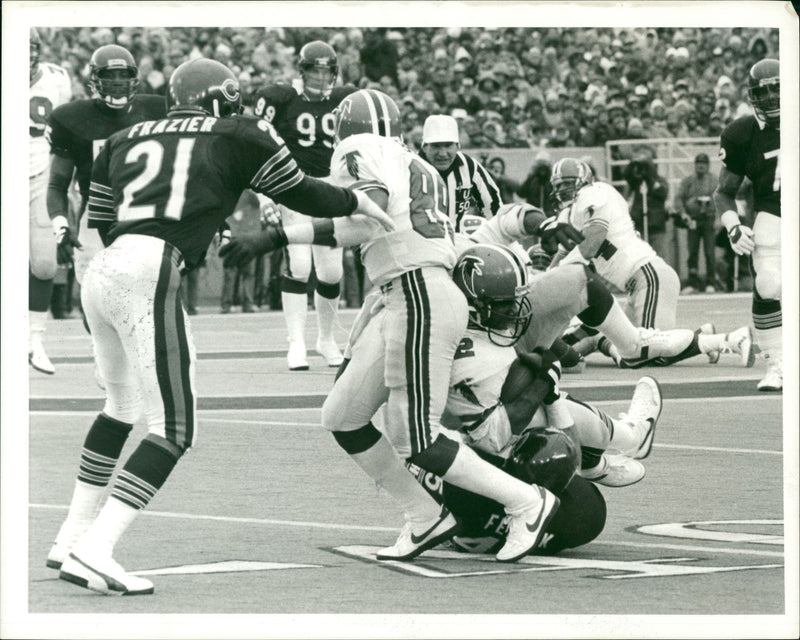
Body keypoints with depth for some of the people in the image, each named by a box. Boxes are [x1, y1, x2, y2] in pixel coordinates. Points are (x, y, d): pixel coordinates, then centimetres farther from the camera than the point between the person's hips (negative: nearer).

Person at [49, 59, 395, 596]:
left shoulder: (125, 140, 22)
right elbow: (299, 194, 19)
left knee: (122, 405, 27)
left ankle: (72, 539, 28)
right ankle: (93, 554, -15)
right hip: (149, 274, -7)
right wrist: (359, 203, 36)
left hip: (101, 271, 7)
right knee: (174, 428, -3)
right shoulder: (241, 136, 11)